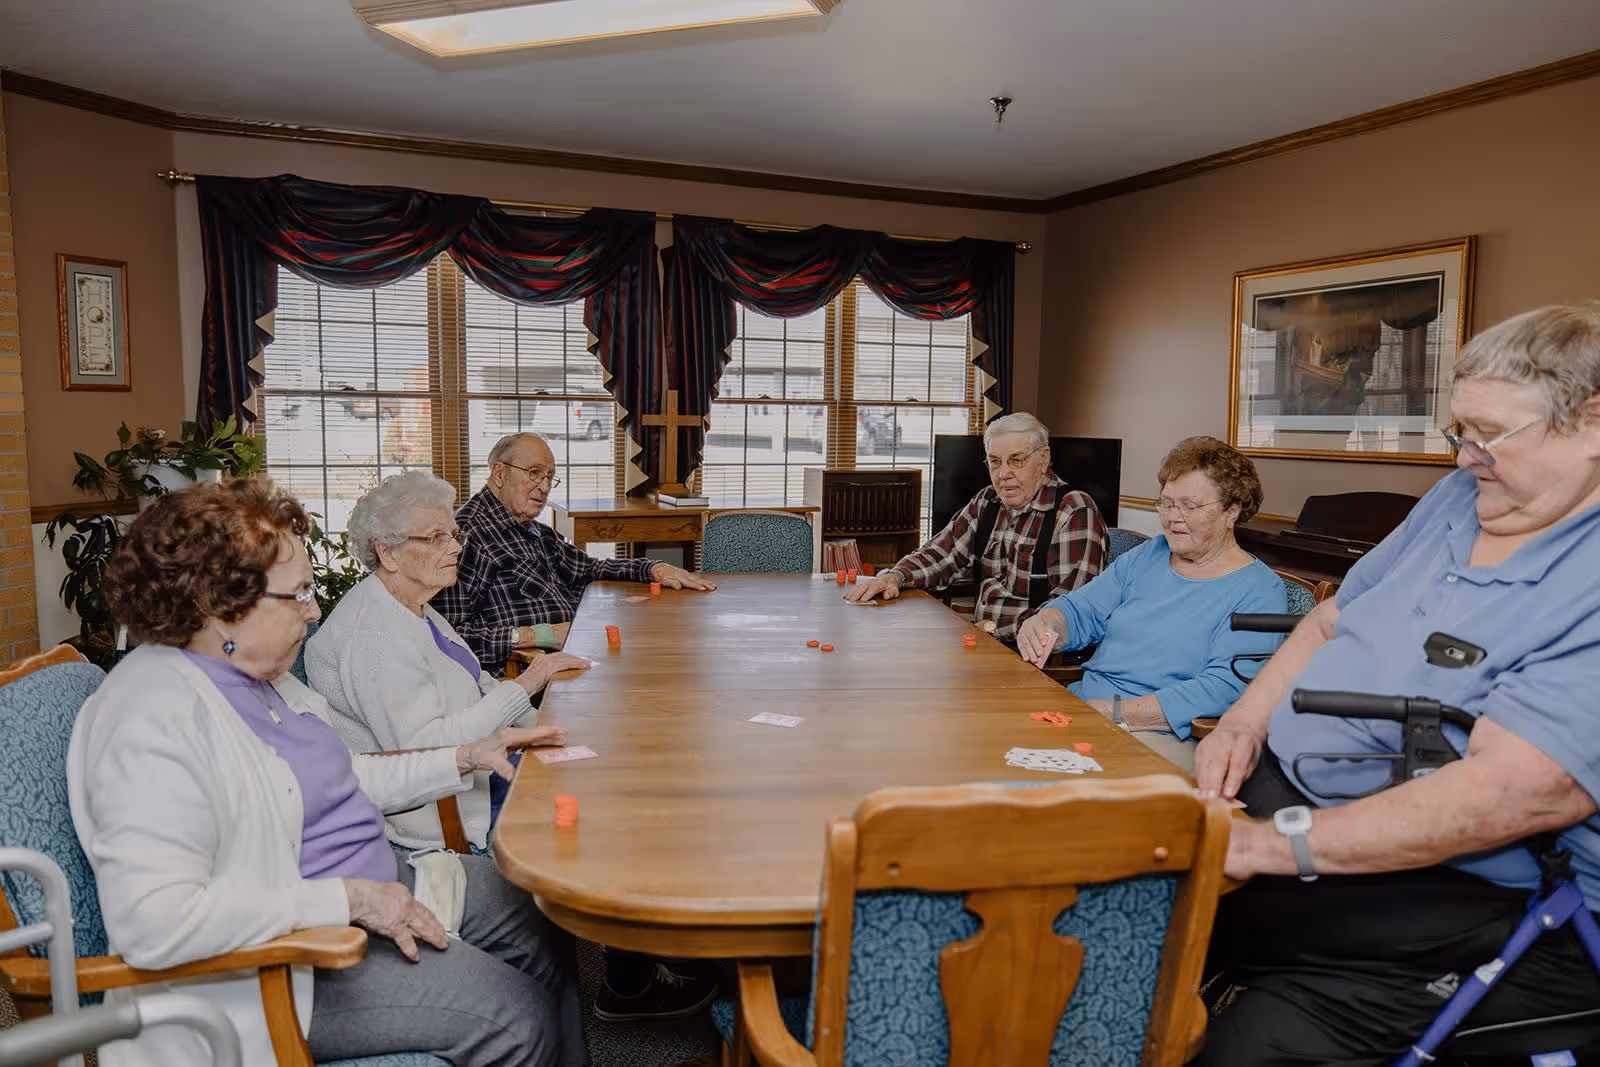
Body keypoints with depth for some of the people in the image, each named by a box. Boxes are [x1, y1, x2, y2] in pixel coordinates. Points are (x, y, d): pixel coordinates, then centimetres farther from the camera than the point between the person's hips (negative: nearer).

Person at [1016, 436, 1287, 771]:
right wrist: (1043, 626, -9)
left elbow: (1222, 690, -16)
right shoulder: (1147, 556, 19)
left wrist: (1115, 712, -22)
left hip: (1166, 736, -6)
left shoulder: (1259, 592, -3)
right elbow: (1080, 610, 16)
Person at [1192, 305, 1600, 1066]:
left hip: (1463, 895, -7)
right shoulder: (1456, 498, 9)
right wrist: (1245, 722, -1)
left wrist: (1273, 844, -28)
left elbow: (1514, 793, -29)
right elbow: (1328, 623, 16)